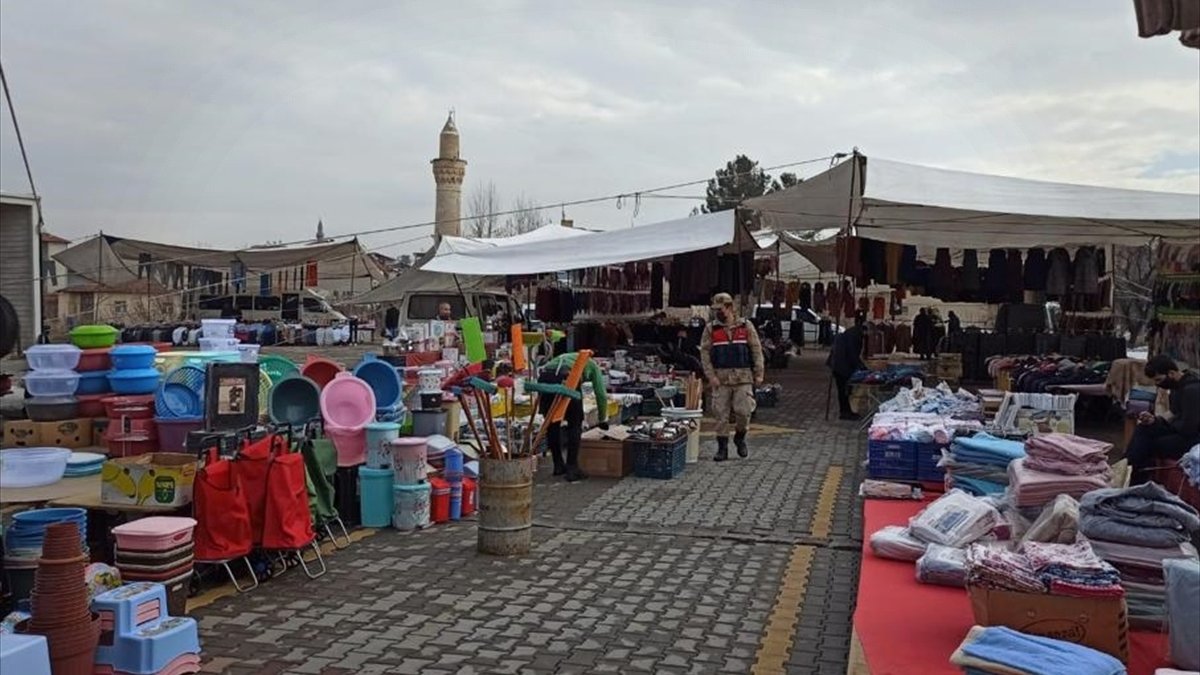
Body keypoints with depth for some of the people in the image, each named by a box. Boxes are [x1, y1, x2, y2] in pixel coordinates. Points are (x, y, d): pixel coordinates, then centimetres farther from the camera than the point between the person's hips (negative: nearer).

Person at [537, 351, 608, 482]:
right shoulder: (592, 365, 33)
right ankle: (571, 469, 9)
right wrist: (603, 420, 40)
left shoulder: (565, 358, 45)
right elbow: (600, 394, 27)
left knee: (552, 425, 18)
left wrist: (565, 420, 51)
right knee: (574, 426, 10)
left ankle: (558, 466, 27)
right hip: (566, 378, -4)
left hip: (544, 376, 5)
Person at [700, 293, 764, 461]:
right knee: (721, 413, 1)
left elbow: (756, 350, 6)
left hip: (743, 377, 0)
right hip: (720, 378, 1)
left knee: (744, 411, -6)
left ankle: (740, 437, 22)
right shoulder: (711, 328, 5)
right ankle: (722, 447, 12)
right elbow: (705, 353, 2)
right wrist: (711, 376, -7)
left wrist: (758, 374, 0)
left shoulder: (746, 326, 5)